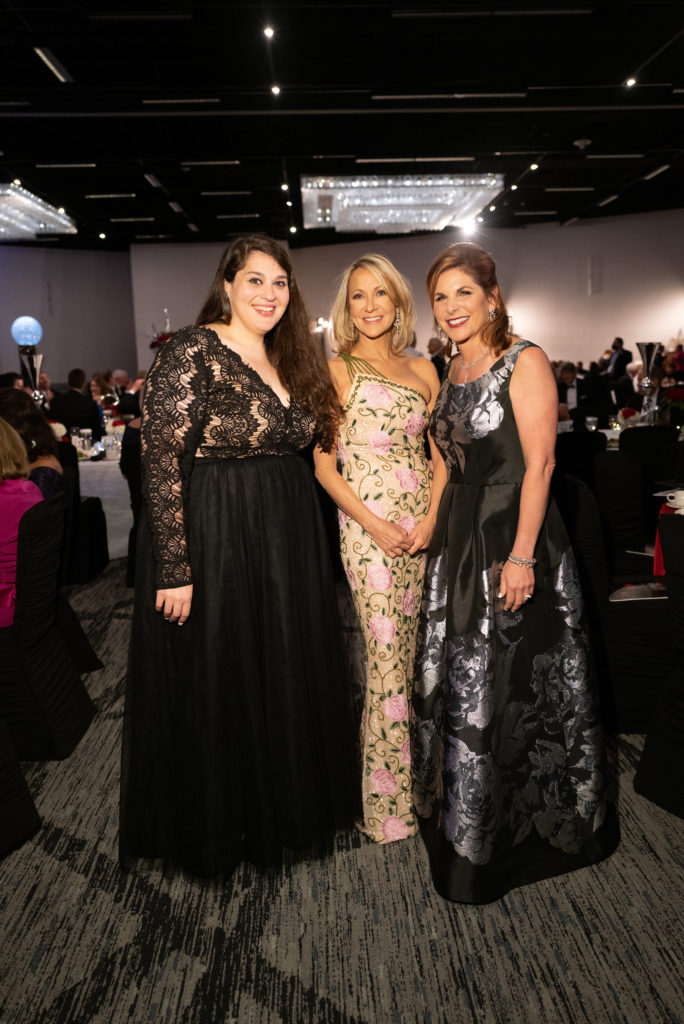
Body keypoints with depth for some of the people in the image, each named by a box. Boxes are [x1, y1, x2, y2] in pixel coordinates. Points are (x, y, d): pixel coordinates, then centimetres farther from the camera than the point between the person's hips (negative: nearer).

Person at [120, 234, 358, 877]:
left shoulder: (289, 360, 11)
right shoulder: (193, 353, -12)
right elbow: (160, 461, -17)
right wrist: (174, 567, -20)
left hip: (287, 539, 8)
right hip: (212, 541, -7)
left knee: (286, 675, 17)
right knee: (216, 684, 7)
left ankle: (282, 808, 39)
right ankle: (216, 826, 30)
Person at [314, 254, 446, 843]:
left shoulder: (423, 370, 13)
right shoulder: (337, 371, -1)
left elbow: (440, 452, 12)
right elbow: (324, 465, -5)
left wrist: (431, 516, -3)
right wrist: (377, 526, -13)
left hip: (420, 525, 5)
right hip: (366, 525, -5)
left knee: (404, 656, 11)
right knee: (386, 663, -3)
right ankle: (389, 805, 13)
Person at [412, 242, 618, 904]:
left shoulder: (524, 362, -11)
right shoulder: (455, 369, 12)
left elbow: (539, 463, -17)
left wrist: (521, 557, -22)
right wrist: (445, 534, 12)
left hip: (513, 538, -8)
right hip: (459, 542, 8)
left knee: (510, 683, 4)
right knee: (460, 677, 16)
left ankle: (530, 816, 28)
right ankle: (465, 816, 37)